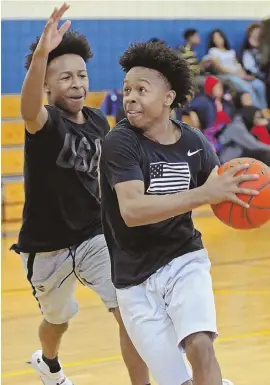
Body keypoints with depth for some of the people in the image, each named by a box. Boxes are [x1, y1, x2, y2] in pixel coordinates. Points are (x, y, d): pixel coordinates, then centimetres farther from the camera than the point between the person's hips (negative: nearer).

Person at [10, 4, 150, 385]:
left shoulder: (98, 122, -3)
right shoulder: (46, 122, -21)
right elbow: (29, 110, -49)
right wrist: (41, 53, -66)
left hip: (94, 236, 3)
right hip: (45, 246, -3)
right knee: (58, 320, 20)